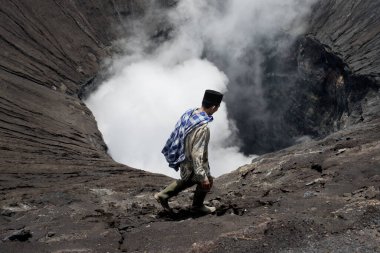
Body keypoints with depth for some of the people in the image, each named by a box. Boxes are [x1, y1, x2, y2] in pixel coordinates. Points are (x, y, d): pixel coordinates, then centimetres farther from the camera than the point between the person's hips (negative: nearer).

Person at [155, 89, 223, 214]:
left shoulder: (188, 113, -10)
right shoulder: (203, 128, -35)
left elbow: (177, 135, 5)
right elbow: (197, 154, -34)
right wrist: (203, 177, -26)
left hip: (183, 157, 8)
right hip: (192, 164, -8)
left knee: (189, 179, 31)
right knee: (206, 182, 20)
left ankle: (163, 195, 34)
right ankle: (198, 205, 43)